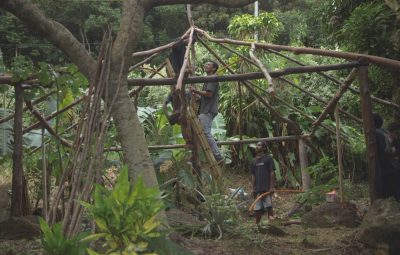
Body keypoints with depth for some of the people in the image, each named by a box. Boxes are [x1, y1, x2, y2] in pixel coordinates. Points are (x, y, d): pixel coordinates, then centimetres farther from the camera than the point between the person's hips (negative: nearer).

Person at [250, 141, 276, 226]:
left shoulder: (268, 159, -1)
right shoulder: (254, 161, 13)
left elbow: (272, 173, -4)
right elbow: (253, 175, 13)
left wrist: (271, 187, -10)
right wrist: (253, 188, 6)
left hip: (267, 188, -5)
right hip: (257, 189, 5)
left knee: (268, 206, -6)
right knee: (257, 208, 7)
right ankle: (257, 224, 13)